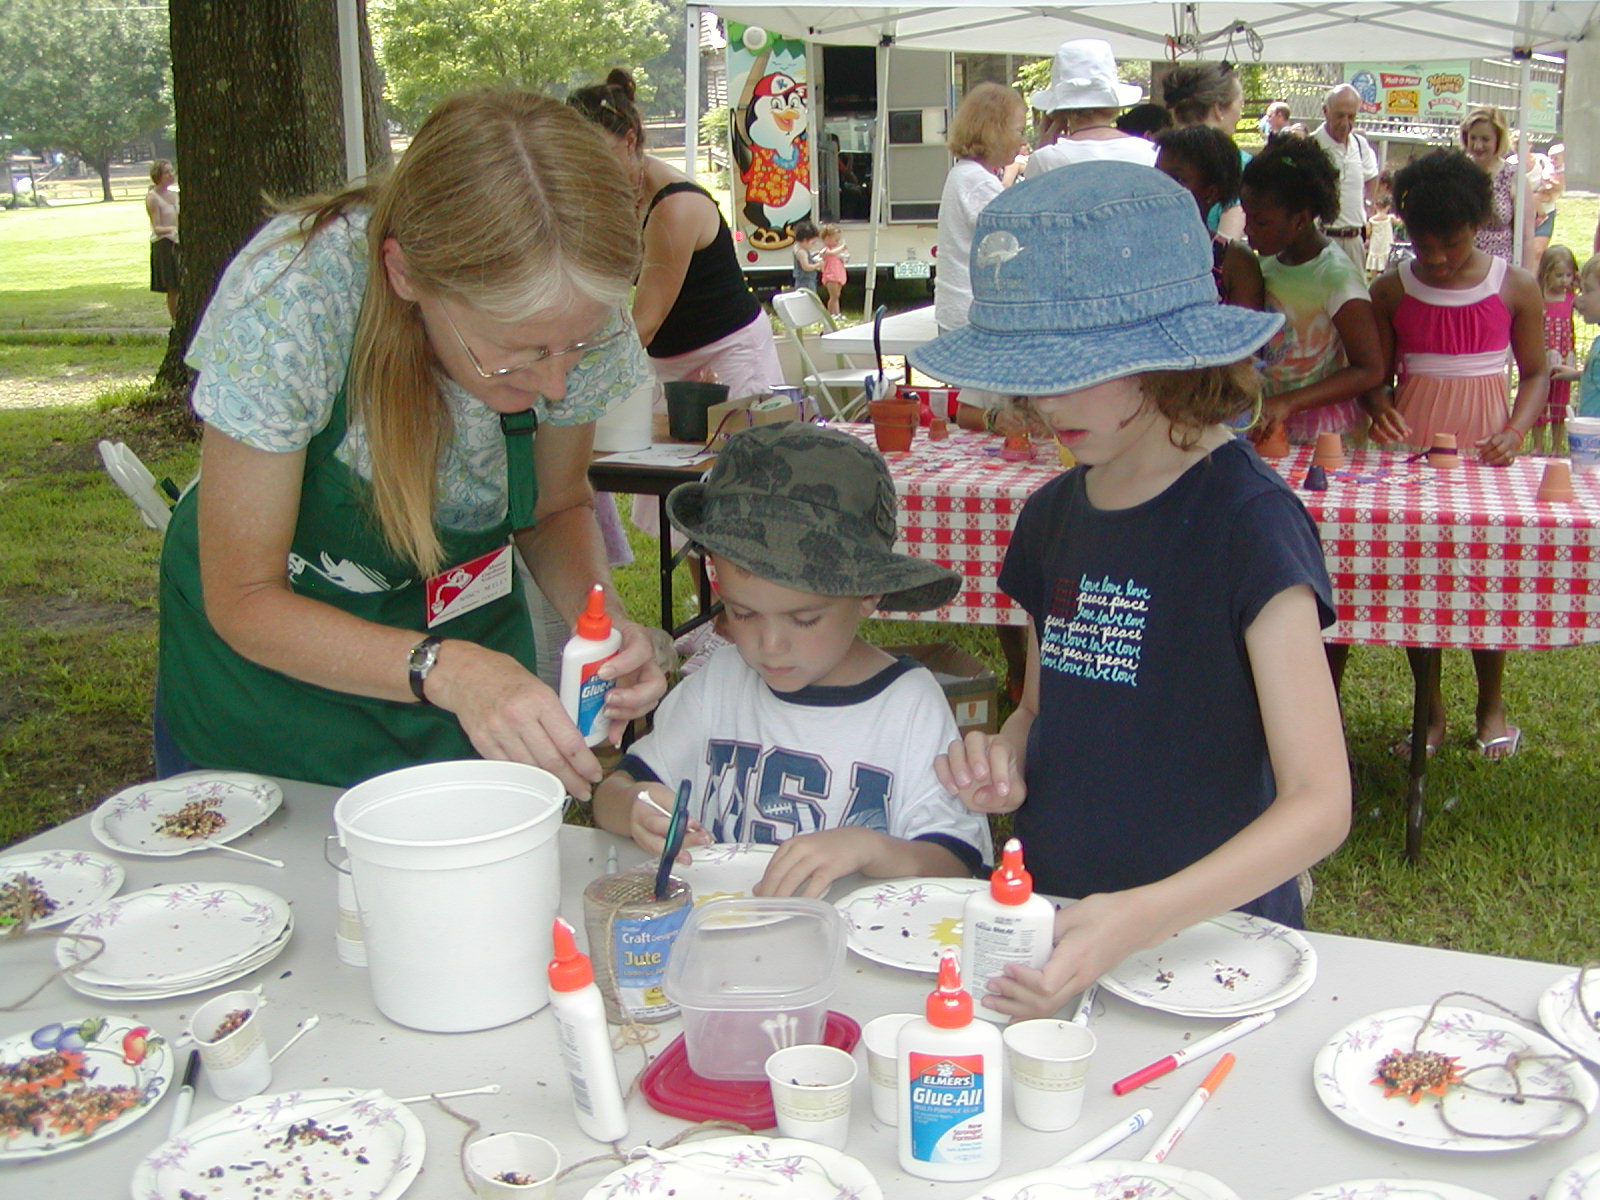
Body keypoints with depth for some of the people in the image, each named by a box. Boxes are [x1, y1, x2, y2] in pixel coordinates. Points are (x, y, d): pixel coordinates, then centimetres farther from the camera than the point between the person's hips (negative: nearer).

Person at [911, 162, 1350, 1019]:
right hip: (1050, 922, 5)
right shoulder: (1055, 515, 6)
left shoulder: (1248, 522, -13)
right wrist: (1005, 765, -2)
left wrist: (1141, 919, -30)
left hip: (1210, 937, -5)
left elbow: (1319, 804, -17)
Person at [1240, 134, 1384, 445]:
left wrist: (1287, 403, -24)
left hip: (1323, 431, -6)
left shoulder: (1336, 277, -15)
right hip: (1266, 424, 6)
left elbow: (1370, 371, -16)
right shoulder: (1267, 262, 5)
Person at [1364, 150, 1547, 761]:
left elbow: (1536, 372, 5)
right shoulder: (1391, 291, 1)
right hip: (1409, 445, 1)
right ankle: (1430, 709, 18)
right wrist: (1380, 407, -16)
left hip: (1484, 450, -1)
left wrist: (1516, 431, -12)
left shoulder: (1516, 288, 0)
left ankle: (1491, 704, 23)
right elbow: (1376, 375, 6)